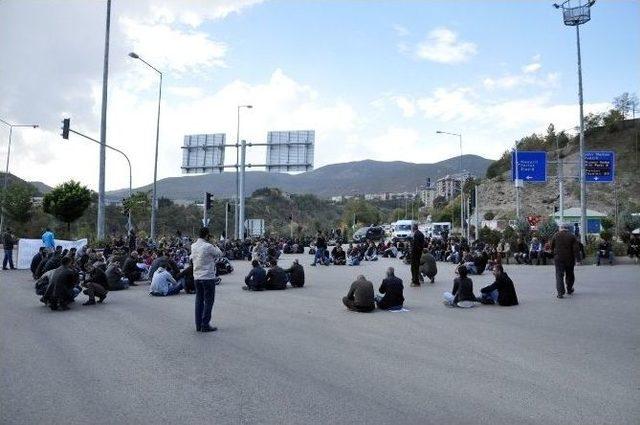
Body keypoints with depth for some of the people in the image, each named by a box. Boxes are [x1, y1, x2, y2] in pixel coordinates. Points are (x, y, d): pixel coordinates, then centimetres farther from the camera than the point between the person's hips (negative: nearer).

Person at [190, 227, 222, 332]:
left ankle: (198, 325, 17)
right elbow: (219, 254, -3)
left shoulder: (193, 246, 4)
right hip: (208, 277, -7)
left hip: (196, 277, 7)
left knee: (199, 300, 13)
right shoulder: (208, 246, -17)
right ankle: (205, 325, 2)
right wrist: (216, 247, 15)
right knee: (208, 301, 1)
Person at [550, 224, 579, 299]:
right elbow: (576, 248, -8)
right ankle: (569, 290, 34)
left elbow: (551, 247, 6)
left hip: (558, 258, -1)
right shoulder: (572, 236, -3)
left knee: (559, 275, -2)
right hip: (569, 259, 1)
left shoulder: (556, 235, 0)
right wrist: (574, 257, -1)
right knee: (569, 274, 19)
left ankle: (560, 292, -15)